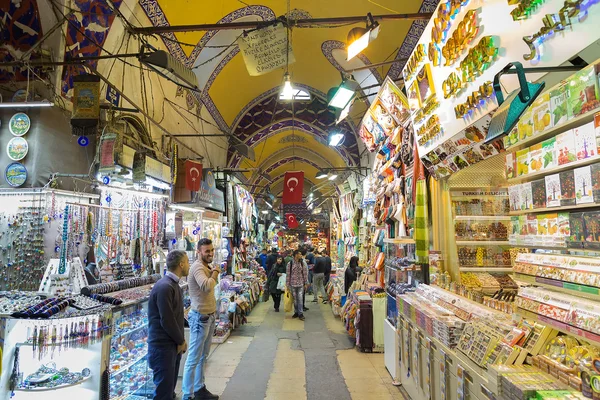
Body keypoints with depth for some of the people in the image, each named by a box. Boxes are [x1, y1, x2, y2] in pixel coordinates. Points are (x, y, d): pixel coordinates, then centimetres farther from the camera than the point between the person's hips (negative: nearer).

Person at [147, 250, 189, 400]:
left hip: (173, 344, 9)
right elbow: (166, 320, -23)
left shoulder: (173, 284, 8)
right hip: (163, 346, -9)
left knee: (170, 386, 22)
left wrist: (180, 340, 7)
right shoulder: (165, 287, -23)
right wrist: (181, 341, -10)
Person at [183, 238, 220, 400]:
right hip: (200, 317, -10)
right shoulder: (198, 267, -20)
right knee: (194, 359, 1)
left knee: (203, 357, 19)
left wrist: (213, 273, -2)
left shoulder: (207, 266, 11)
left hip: (209, 316, 10)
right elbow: (206, 286, -37)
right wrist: (214, 274, -23)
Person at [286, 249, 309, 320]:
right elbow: (288, 275, 0)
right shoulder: (290, 264, -4)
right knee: (295, 299, 9)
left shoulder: (303, 263, 1)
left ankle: (300, 313, 4)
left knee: (300, 299, -3)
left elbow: (305, 274, 4)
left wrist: (306, 283, 3)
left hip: (301, 284, 0)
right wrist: (287, 285, 0)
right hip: (293, 284, 0)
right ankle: (296, 312, 23)